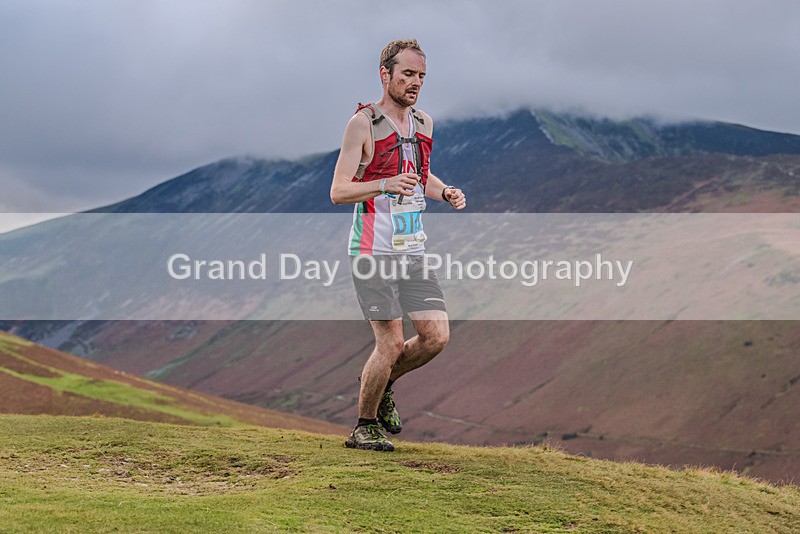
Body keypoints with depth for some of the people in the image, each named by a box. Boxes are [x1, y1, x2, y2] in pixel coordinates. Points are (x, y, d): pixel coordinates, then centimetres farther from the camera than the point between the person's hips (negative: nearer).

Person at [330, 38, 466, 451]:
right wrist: (386, 185, -30)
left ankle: (382, 382, 24)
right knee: (391, 344, -9)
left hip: (412, 249, 6)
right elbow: (338, 191, -13)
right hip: (373, 250, -6)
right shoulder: (363, 123, -9)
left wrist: (445, 192, 6)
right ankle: (364, 426, 11)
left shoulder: (423, 124, 12)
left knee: (436, 336, -3)